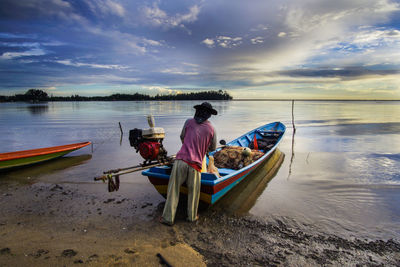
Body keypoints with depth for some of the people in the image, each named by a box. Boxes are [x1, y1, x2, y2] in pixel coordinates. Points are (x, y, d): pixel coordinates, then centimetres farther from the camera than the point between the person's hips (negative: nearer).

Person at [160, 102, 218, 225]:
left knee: (173, 190, 7)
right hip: (195, 164, 0)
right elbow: (213, 148, 19)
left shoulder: (189, 122, 9)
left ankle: (168, 218, 13)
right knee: (193, 192, 14)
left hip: (181, 160, 0)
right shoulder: (211, 129, 8)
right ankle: (192, 216, 29)